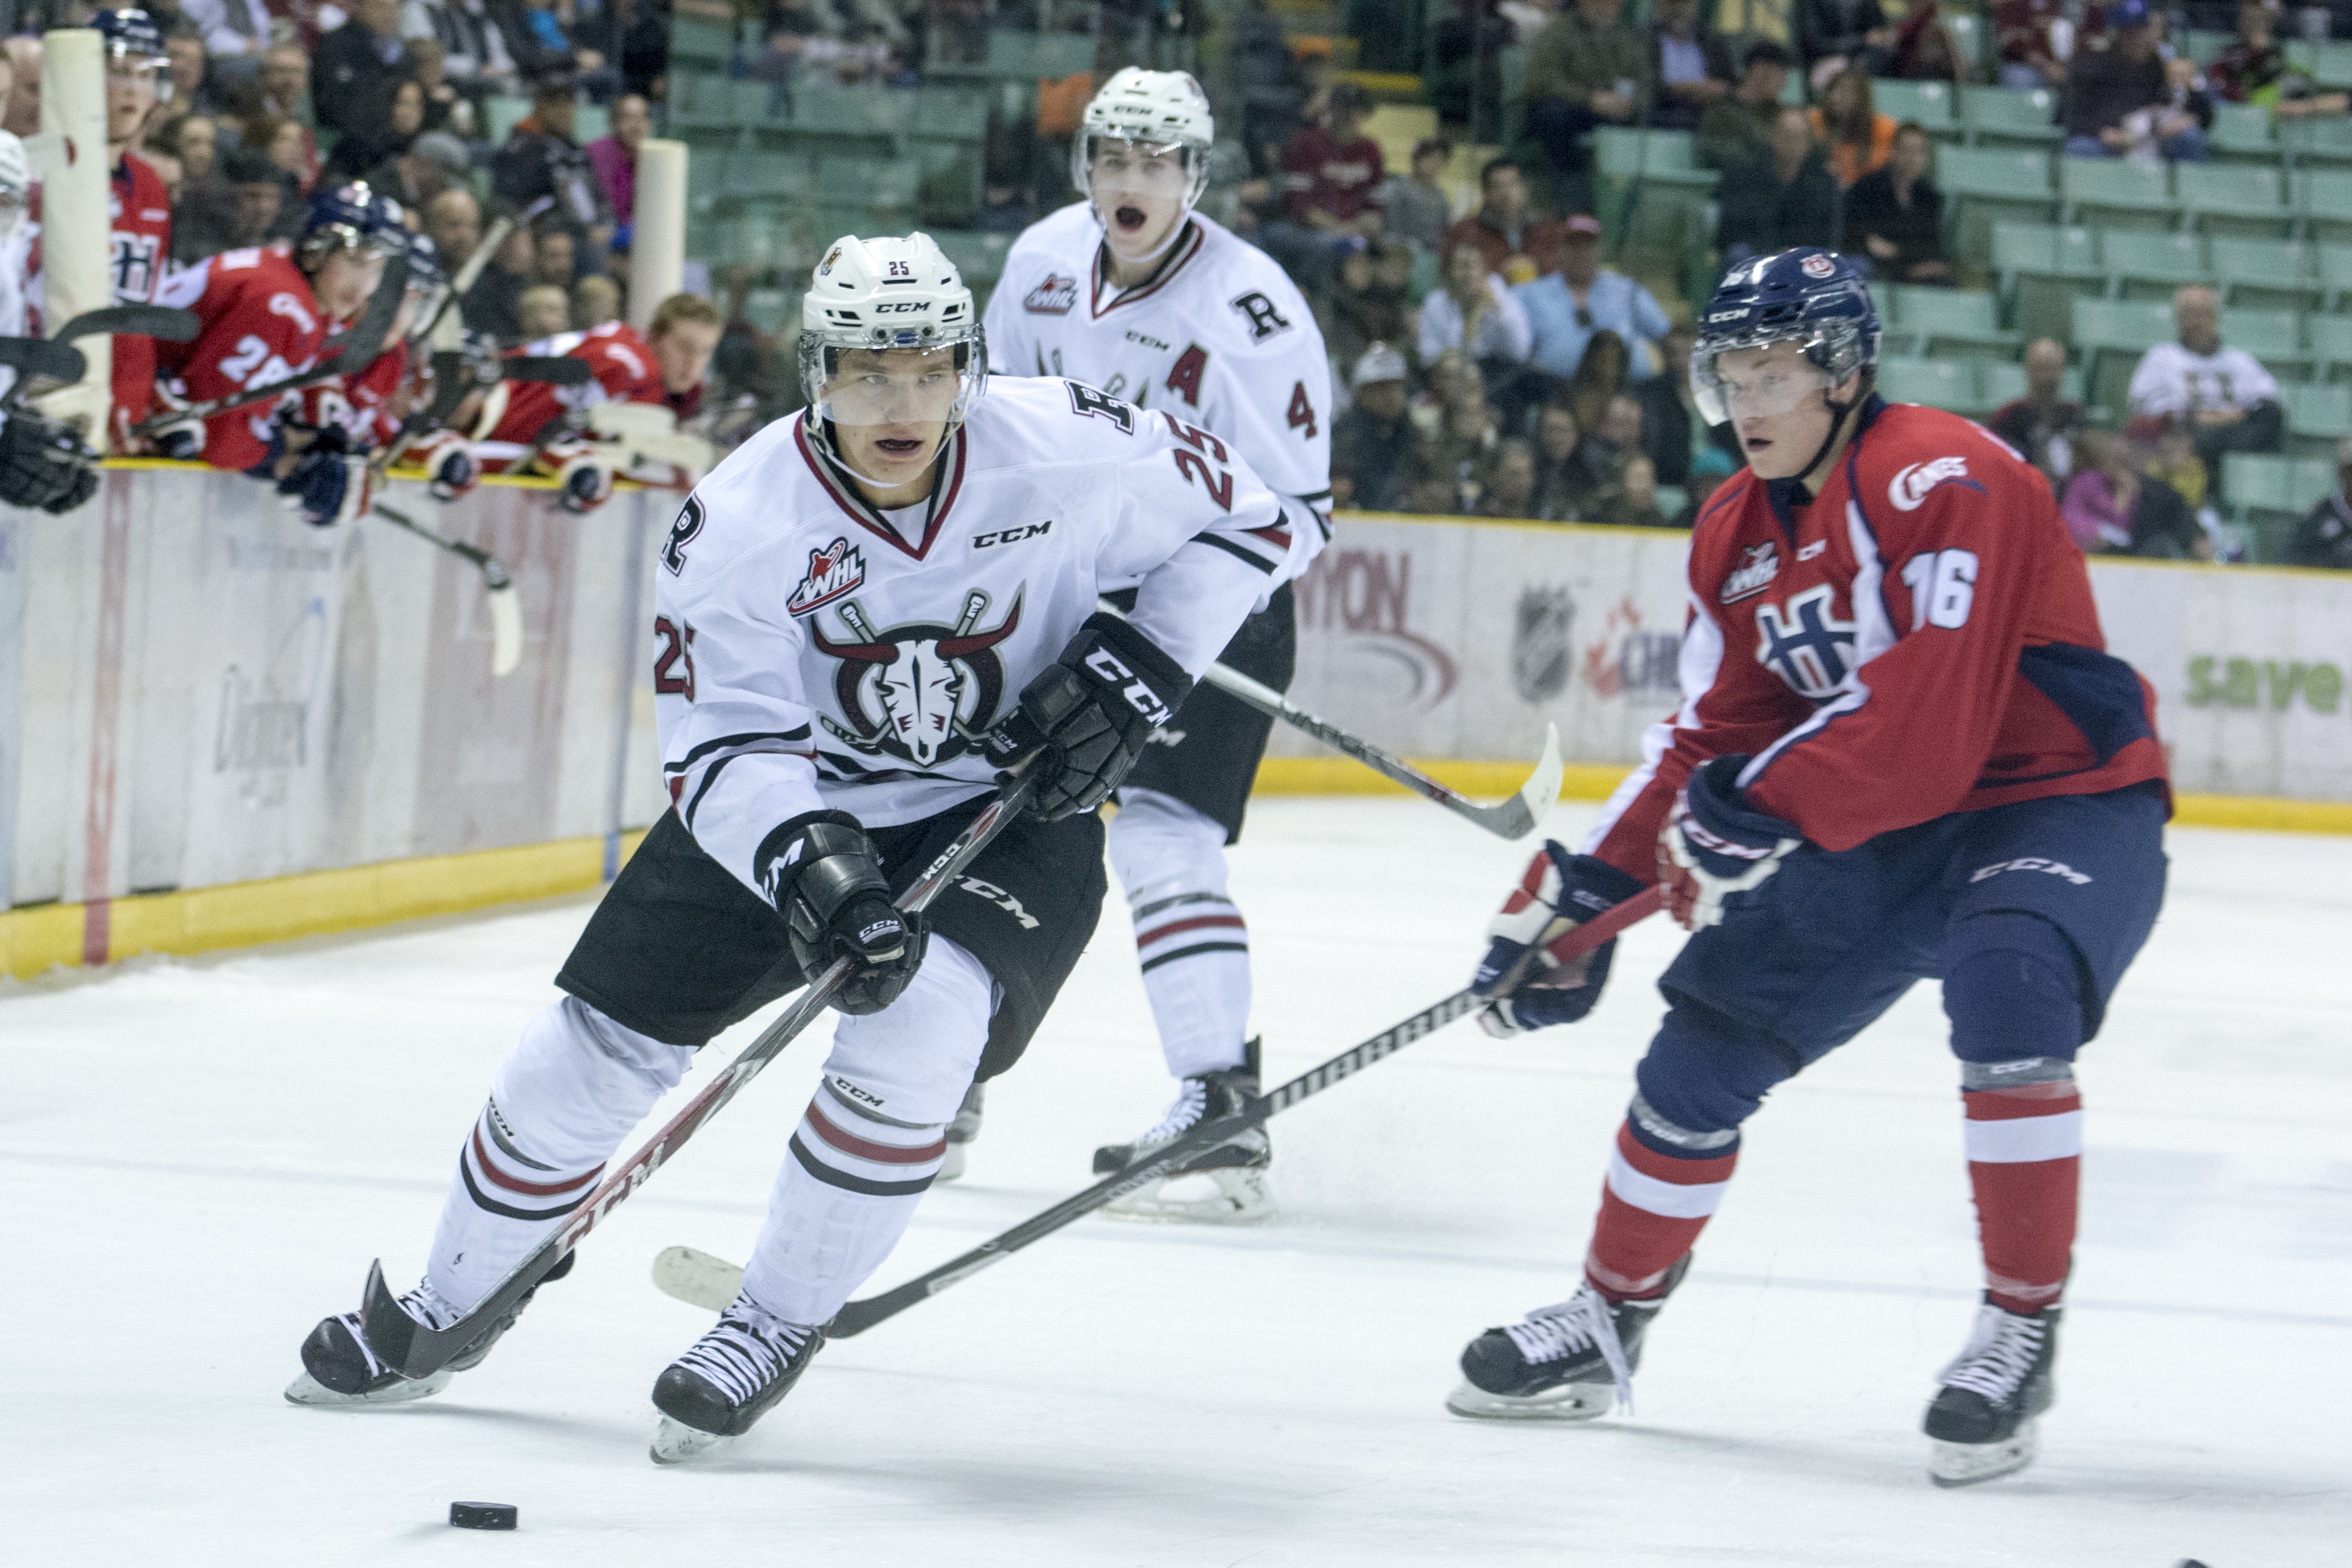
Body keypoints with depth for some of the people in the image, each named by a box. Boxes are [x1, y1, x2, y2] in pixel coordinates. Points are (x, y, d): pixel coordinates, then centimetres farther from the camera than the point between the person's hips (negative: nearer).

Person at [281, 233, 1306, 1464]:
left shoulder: (1070, 450, -21)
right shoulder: (739, 521, -21)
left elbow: (1243, 521, -5)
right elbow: (722, 745, -22)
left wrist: (1133, 674, -15)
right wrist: (808, 865, -40)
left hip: (1009, 807, -1)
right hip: (792, 804, 1)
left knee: (914, 1023, -29)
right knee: (598, 1040, -2)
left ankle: (779, 1325, -9)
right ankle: (452, 1307, 23)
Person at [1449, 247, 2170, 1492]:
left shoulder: (1942, 482, -23)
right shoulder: (1738, 534, 5)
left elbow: (1924, 721, -31)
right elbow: (1707, 740, 8)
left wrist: (1760, 806, -27)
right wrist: (1573, 898, 1)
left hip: (2067, 798, -8)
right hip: (1883, 832, 8)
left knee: (2004, 992, -35)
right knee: (1711, 1030, 4)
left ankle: (2022, 1330, -22)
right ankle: (1611, 1320, 24)